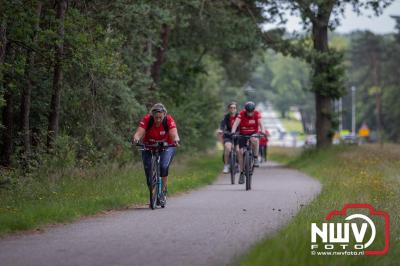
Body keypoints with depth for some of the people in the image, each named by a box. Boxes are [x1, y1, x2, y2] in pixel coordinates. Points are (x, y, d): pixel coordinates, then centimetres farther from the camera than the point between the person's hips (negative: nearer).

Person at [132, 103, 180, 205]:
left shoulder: (169, 120, -25)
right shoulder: (146, 120, -24)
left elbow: (174, 134, -37)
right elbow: (139, 133, -35)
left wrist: (176, 140, -59)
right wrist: (136, 138, -57)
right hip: (149, 146, 1)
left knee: (164, 166, -26)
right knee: (148, 169, -11)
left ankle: (163, 190, -8)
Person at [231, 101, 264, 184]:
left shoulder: (257, 114, -15)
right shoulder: (242, 114, -17)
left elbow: (260, 123, -26)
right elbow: (236, 123, -29)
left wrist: (262, 131, -45)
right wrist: (233, 132, -46)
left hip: (253, 134, -1)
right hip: (243, 134, 1)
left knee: (255, 140, -36)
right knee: (240, 152, -10)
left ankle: (256, 158, -17)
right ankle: (242, 173, 1)